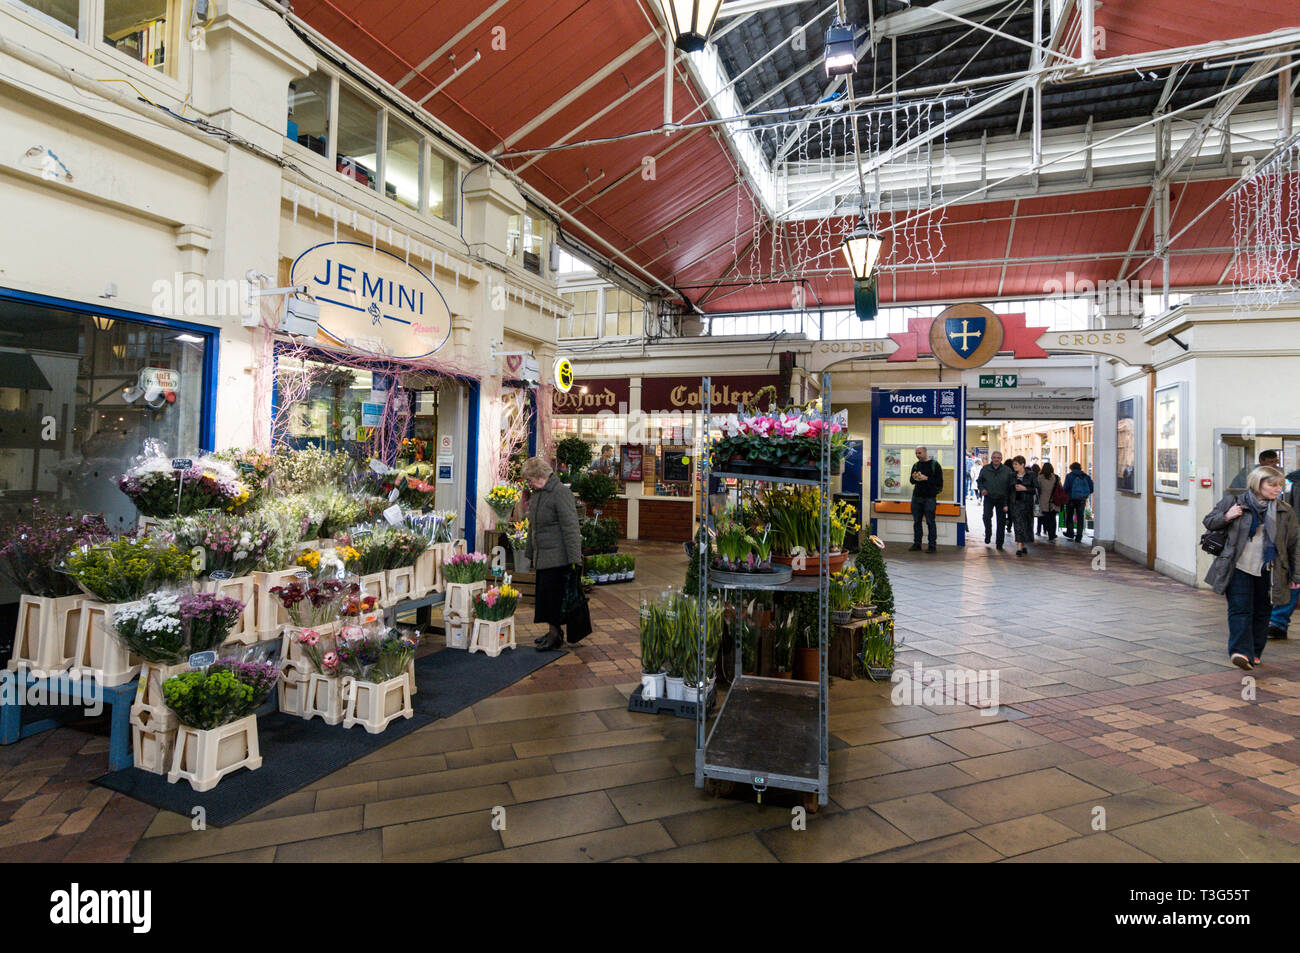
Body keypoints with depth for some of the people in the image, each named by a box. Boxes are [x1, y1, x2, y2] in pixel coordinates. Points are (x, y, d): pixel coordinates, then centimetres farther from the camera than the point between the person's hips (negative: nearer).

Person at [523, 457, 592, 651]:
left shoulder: (561, 492, -14)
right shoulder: (536, 494, 14)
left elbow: (571, 528, -18)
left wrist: (575, 560, -20)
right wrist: (531, 554, 24)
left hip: (558, 558, -8)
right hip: (542, 558, 8)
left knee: (553, 595, -4)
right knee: (546, 596, 12)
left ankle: (556, 635, 8)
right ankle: (554, 632, 23)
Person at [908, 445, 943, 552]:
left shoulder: (934, 464, -2)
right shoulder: (916, 465, 14)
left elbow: (939, 481, -8)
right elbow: (911, 481, 21)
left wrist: (926, 478, -17)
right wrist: (914, 478, -1)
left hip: (929, 498, -5)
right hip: (916, 497, 5)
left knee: (930, 522, -5)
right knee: (916, 521, 8)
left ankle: (932, 546, 0)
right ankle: (917, 544, 15)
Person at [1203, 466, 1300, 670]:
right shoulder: (1235, 502, 0)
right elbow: (1209, 523, 9)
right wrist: (1226, 517, -12)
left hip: (1268, 573, 3)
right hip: (1239, 568, -3)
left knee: (1262, 613, 10)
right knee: (1240, 610, -9)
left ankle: (1254, 653, 23)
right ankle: (1240, 651, -14)